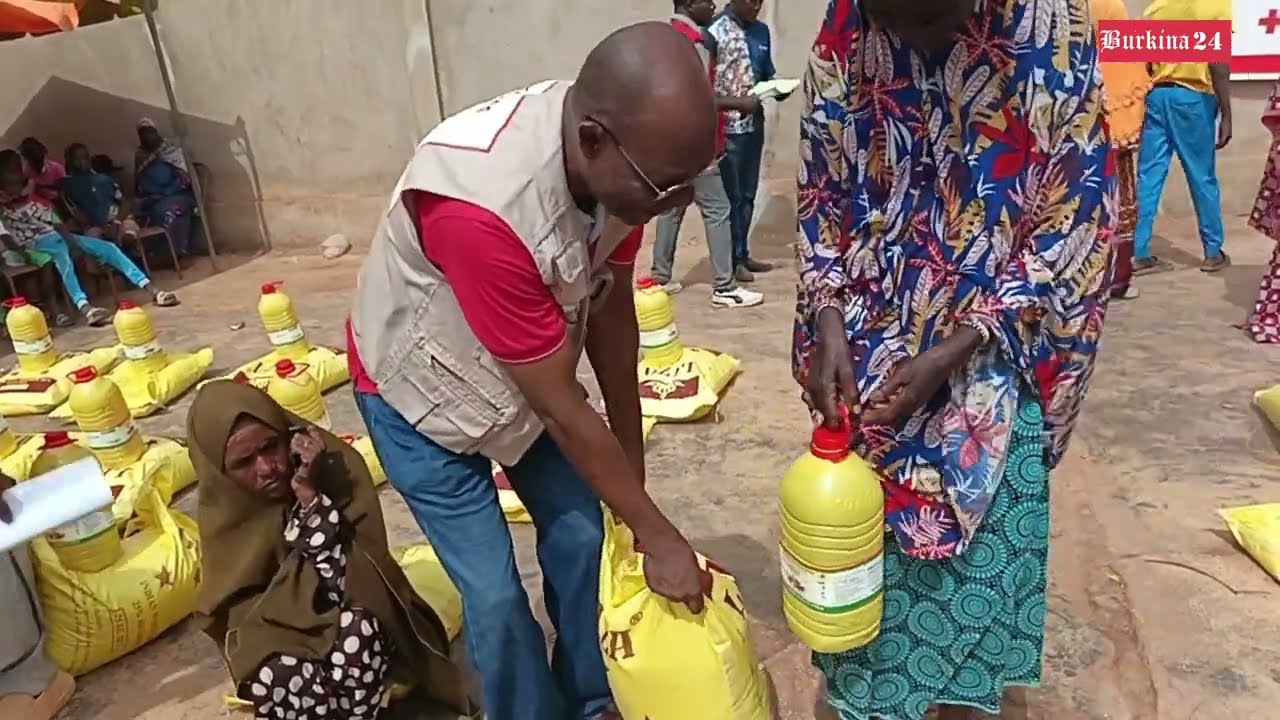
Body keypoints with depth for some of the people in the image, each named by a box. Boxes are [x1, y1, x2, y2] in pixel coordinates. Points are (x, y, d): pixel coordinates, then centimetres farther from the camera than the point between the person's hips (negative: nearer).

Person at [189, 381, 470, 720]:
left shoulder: (334, 462, -17)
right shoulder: (223, 519, -11)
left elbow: (350, 574, -21)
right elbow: (239, 614, -12)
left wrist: (313, 500, -32)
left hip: (356, 624, -1)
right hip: (281, 639, 1)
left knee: (357, 628, -35)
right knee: (278, 680, -32)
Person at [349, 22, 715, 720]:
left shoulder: (622, 157, -21)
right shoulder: (482, 206, -42)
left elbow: (612, 312, -10)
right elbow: (562, 409, -32)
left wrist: (636, 477, -3)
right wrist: (658, 536, -20)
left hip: (530, 368, 6)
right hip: (422, 390, -5)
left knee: (581, 537, 11)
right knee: (494, 591, 1)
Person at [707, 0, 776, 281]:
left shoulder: (762, 31, 12)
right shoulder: (715, 31, -9)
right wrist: (734, 104, -21)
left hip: (754, 123, 7)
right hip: (727, 126, -7)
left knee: (747, 195, 13)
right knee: (731, 196, 1)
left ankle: (743, 253, 24)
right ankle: (732, 260, 10)